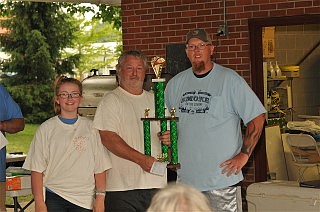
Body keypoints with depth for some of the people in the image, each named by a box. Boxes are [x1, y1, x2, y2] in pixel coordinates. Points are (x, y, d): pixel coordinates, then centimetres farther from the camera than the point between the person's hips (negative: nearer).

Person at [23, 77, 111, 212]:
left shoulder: (90, 128, 9)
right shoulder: (46, 128, 5)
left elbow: (100, 168, 8)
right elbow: (37, 170, 2)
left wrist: (100, 197, 0)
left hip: (84, 199, 1)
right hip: (54, 198, -1)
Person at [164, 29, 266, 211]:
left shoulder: (230, 79, -4)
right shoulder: (175, 84, 11)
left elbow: (257, 117, -5)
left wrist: (244, 155, -9)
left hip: (222, 176, -4)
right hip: (185, 178, 5)